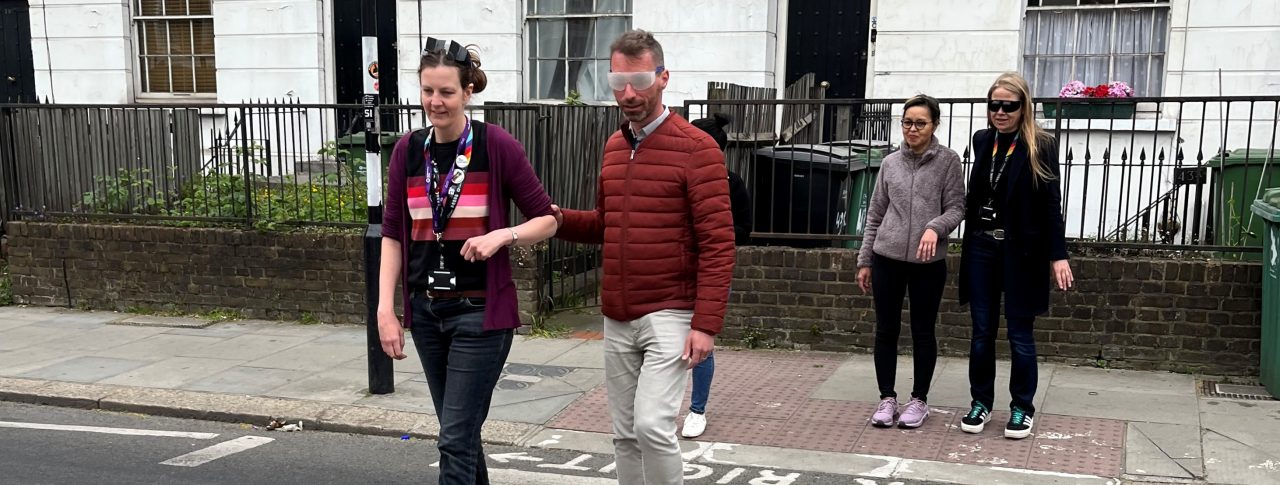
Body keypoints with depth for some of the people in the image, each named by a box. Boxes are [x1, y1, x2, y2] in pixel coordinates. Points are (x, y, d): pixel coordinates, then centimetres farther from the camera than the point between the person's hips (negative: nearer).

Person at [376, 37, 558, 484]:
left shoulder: (497, 146, -9)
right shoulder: (407, 150, 3)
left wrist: (501, 235, -20)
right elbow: (393, 235, 6)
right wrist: (385, 309, -2)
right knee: (460, 429, 17)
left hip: (480, 311, -5)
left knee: (456, 437, -5)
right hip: (426, 311, 5)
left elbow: (546, 220, -2)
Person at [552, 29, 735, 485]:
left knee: (652, 426, -16)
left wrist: (706, 324, -19)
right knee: (625, 434, 12)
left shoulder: (696, 148, -9)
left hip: (669, 316, -7)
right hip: (617, 320, 7)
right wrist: (560, 219, 2)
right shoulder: (613, 147, 12)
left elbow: (717, 243, -13)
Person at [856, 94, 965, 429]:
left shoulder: (948, 161, 0)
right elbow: (875, 215, 11)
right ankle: (887, 398, 20)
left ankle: (919, 399, 21)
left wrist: (935, 227, -24)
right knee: (886, 330, 7)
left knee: (923, 332, 8)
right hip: (887, 259, 2)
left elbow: (956, 207, -3)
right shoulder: (890, 163, 8)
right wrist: (864, 260, 10)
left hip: (928, 263, -2)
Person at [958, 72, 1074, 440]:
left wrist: (1058, 255, -12)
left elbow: (1051, 205, -8)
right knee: (982, 331, 9)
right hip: (981, 248, 4)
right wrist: (971, 240, 13)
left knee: (1019, 334, 5)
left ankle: (1022, 408, 18)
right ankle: (981, 402, 21)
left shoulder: (1041, 146, -7)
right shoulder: (982, 141, 7)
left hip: (1021, 252, -4)